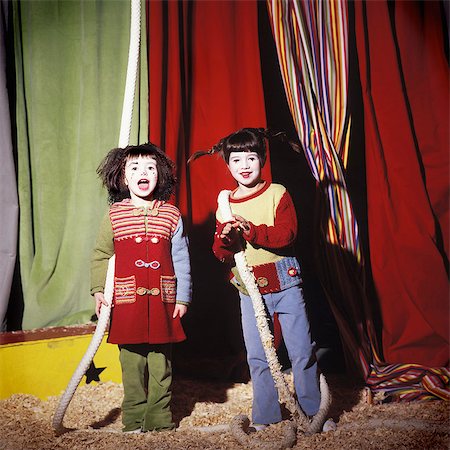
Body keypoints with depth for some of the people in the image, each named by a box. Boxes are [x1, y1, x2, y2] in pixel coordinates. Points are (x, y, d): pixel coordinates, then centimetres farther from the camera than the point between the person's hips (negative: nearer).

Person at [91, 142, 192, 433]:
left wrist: (183, 298, 4)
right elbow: (101, 256, 9)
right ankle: (133, 423, 19)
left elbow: (181, 259, 6)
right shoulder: (115, 215, 3)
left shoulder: (171, 215, 4)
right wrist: (99, 291, 1)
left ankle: (160, 422, 18)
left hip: (163, 301, 0)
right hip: (127, 300, 0)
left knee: (161, 363, 5)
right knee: (132, 364, 6)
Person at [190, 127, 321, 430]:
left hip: (284, 282, -3)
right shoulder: (225, 205, 5)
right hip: (249, 289, 3)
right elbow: (221, 255, 4)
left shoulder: (277, 193, -5)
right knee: (257, 357, 10)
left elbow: (287, 234, -18)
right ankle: (265, 416, 25)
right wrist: (225, 239, -17)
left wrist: (251, 230, -28)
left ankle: (314, 411, 22)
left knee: (302, 351, 5)